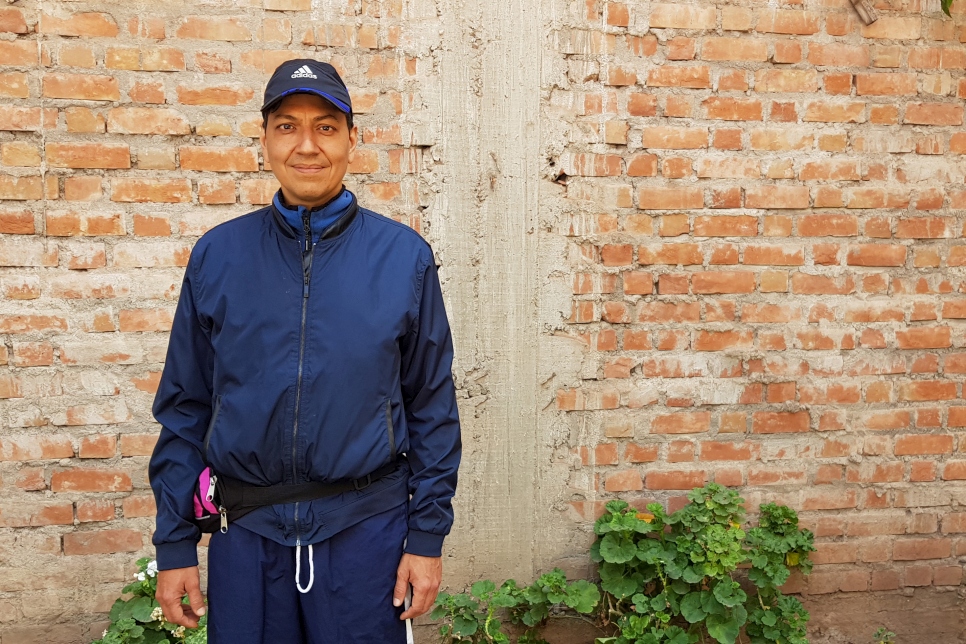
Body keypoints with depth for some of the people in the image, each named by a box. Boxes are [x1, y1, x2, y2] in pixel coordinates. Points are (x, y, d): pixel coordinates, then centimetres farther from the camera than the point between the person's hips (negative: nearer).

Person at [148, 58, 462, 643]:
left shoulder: (405, 256, -3)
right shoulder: (217, 255, 0)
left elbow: (433, 405, 0)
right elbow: (185, 407, 4)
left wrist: (428, 536, -3)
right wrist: (175, 544, 3)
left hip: (367, 528, -1)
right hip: (245, 531, 2)